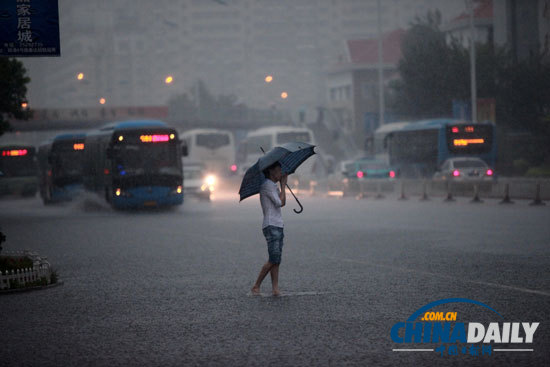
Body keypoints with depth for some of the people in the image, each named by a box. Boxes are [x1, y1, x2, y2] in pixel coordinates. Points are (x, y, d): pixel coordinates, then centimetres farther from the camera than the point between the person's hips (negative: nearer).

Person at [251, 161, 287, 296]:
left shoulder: (273, 185, 21)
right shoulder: (267, 185, -10)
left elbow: (283, 203, 16)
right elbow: (280, 203, -15)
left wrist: (283, 184, 12)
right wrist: (283, 185, -5)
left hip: (278, 226, 10)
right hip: (271, 226, -10)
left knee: (277, 261, 2)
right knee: (274, 260, -13)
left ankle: (275, 289, -2)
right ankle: (256, 286, -5)